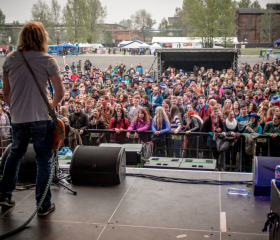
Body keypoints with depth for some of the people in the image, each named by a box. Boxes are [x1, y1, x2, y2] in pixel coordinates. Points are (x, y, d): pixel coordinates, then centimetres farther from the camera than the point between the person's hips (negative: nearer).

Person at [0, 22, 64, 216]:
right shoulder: (47, 60, -7)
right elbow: (60, 92, -7)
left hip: (17, 120, 4)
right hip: (41, 119, -3)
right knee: (44, 161, 7)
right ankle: (44, 205, 15)